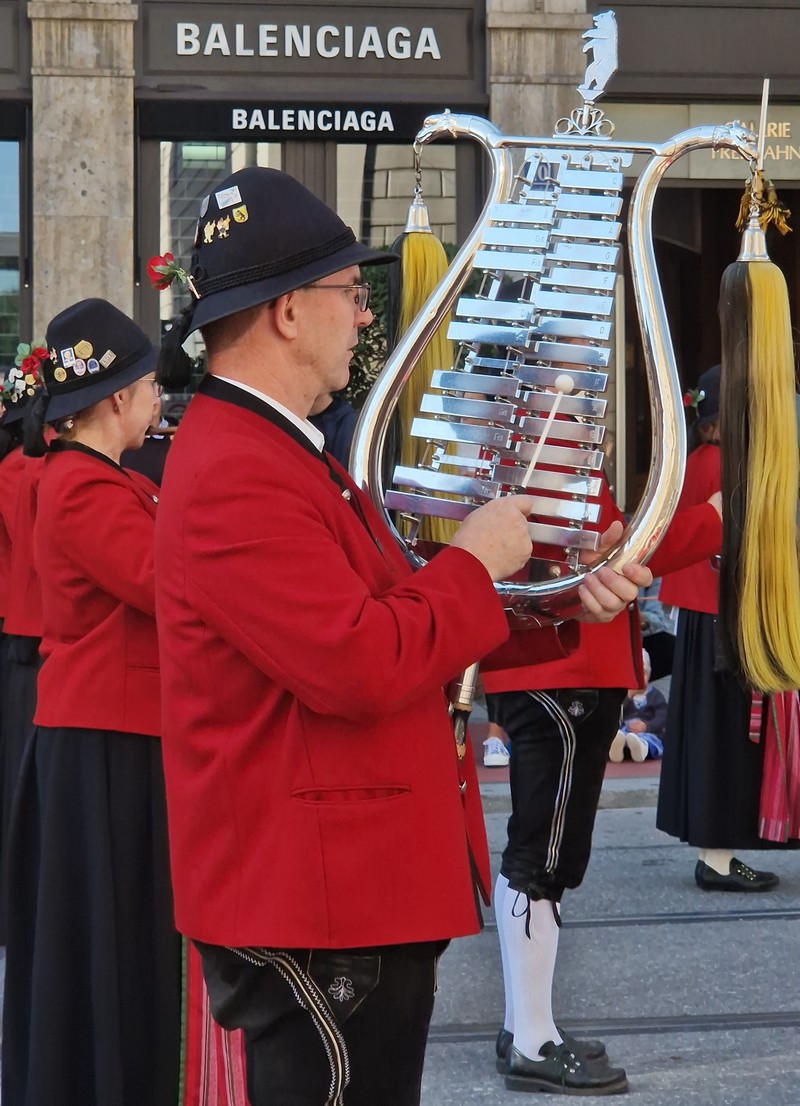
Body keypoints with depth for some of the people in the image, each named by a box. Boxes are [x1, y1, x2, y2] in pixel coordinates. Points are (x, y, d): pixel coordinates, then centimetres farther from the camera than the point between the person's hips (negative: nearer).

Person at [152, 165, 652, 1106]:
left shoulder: (283, 454, 14)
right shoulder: (234, 479, -20)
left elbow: (408, 623, 19)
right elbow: (363, 665, -28)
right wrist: (475, 561, -13)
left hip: (368, 896, 11)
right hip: (310, 912, -11)